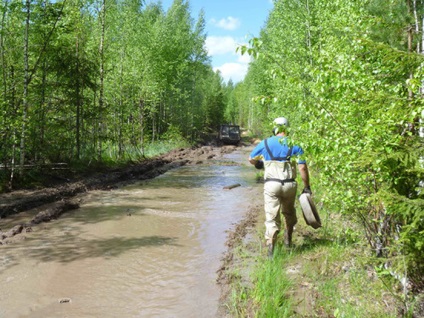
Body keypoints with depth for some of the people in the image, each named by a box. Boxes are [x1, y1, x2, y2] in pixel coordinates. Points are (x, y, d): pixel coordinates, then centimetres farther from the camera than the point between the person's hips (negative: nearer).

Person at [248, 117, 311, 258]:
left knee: (272, 217, 1)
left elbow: (251, 159, 14)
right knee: (289, 213, 25)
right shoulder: (295, 145, 2)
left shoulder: (265, 143, 3)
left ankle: (270, 247, -11)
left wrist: (258, 164, 36)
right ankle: (288, 239, 39)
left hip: (271, 185, -1)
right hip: (289, 185, 2)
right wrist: (307, 187, 5)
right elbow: (302, 168, -4)